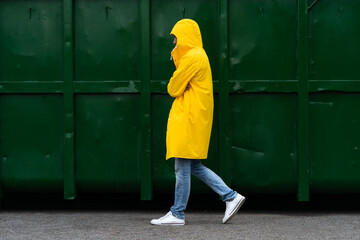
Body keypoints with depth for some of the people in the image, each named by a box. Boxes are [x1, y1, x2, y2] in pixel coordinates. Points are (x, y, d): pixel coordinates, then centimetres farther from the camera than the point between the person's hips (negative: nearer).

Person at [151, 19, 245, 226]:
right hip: (195, 118, 10)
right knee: (194, 166, 12)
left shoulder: (192, 57, -14)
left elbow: (173, 88, -12)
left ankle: (177, 214, 1)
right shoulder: (199, 55, 19)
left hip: (189, 118, -10)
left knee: (182, 166, -4)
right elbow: (175, 87, 17)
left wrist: (179, 88, 8)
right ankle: (231, 196, 9)